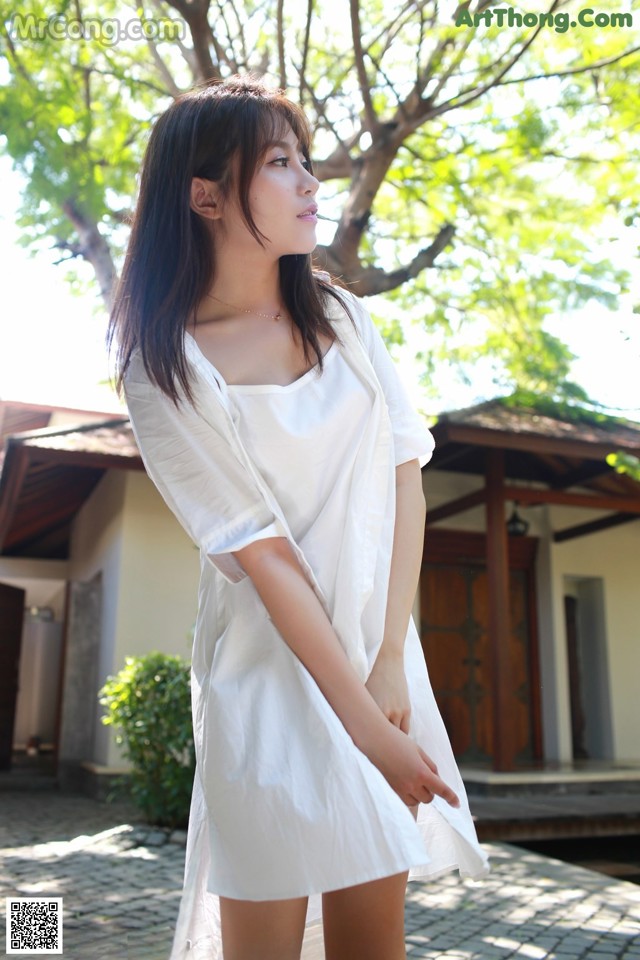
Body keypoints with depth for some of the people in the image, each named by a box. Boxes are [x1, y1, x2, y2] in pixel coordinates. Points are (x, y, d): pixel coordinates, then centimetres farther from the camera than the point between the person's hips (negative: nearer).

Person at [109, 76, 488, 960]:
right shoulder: (168, 367, -11)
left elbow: (406, 477, 0)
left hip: (382, 655, 5)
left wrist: (391, 664, -8)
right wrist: (365, 721, -13)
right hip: (272, 667, -4)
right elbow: (264, 555, -14)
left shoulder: (340, 314, 5)